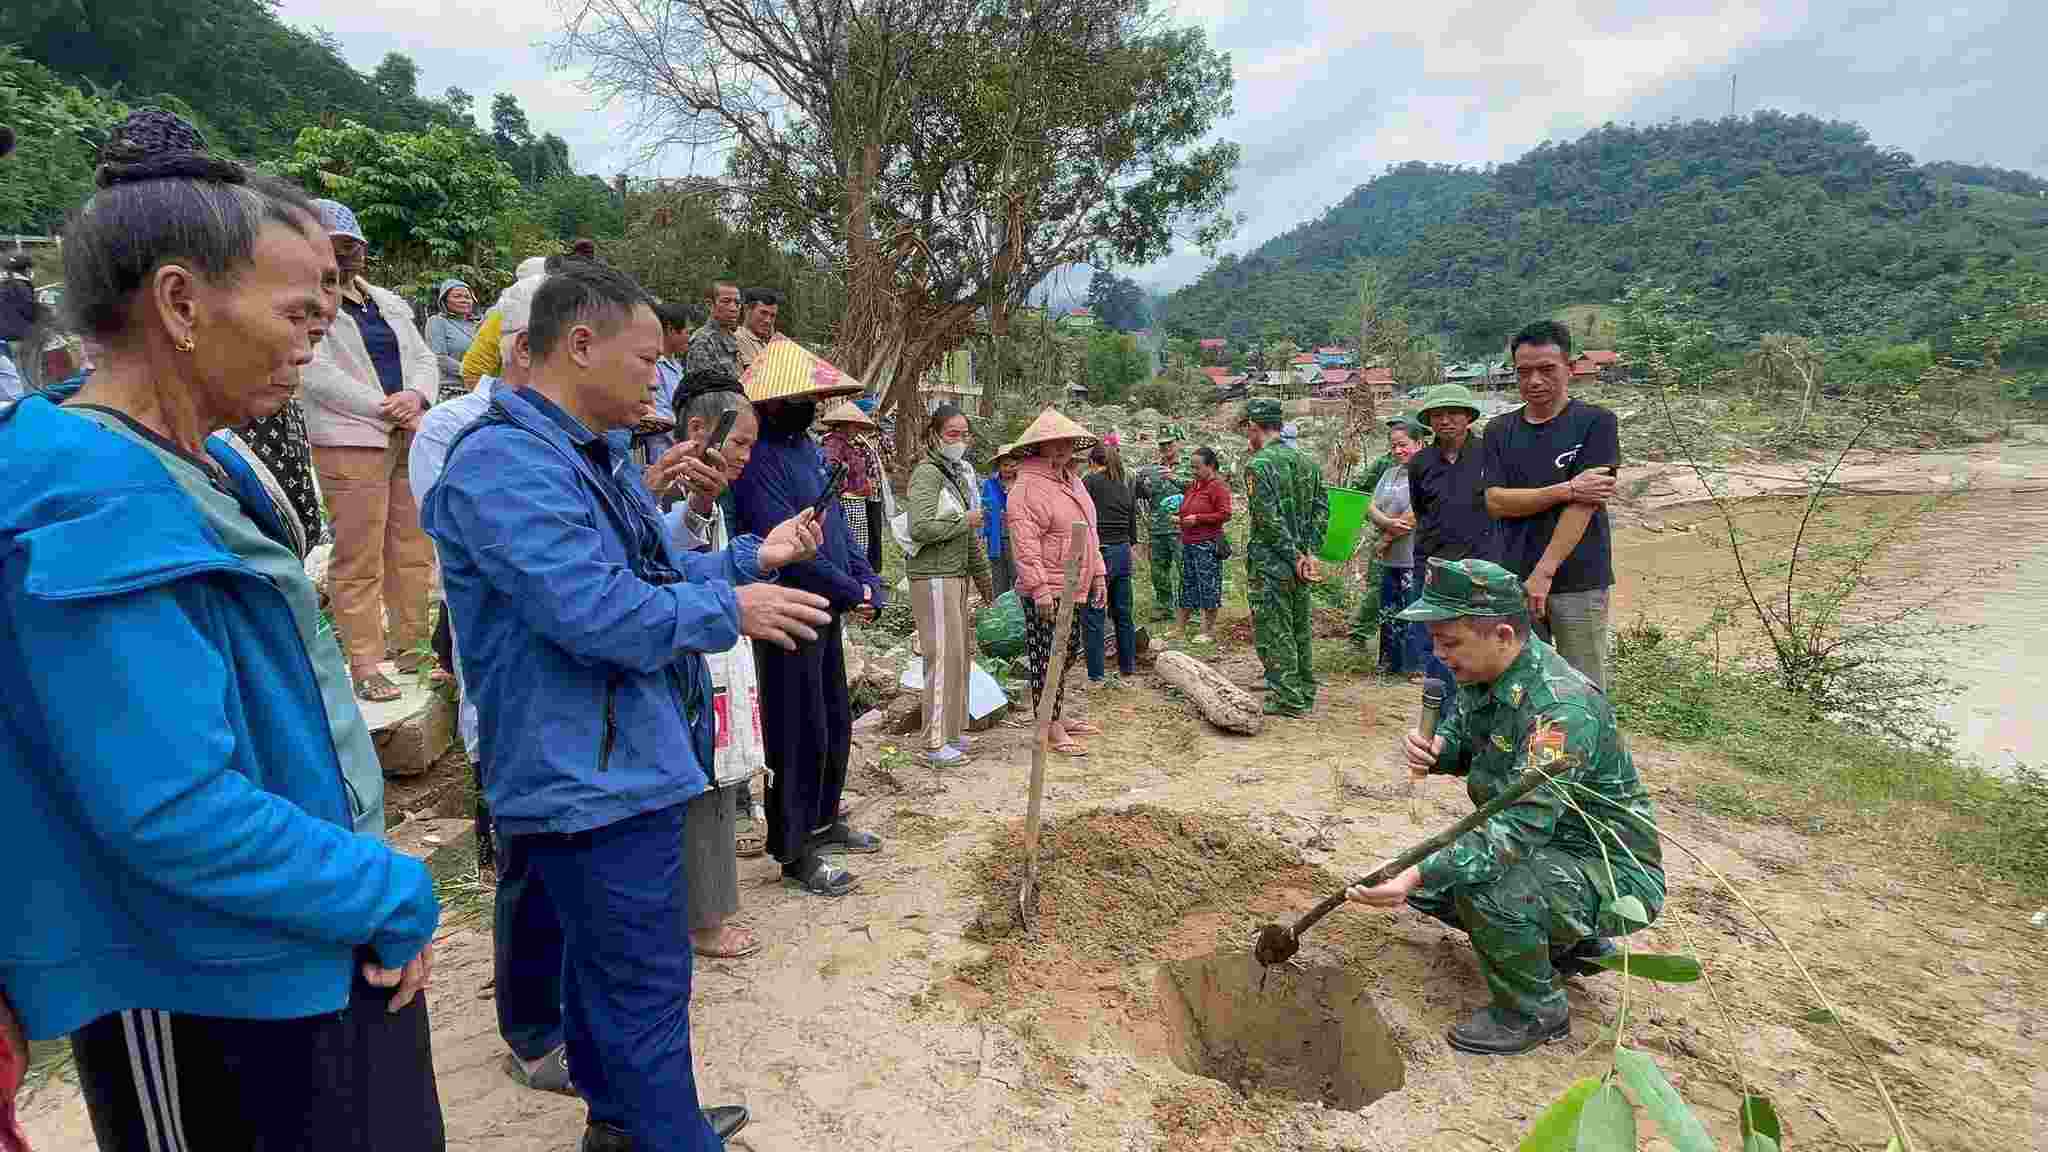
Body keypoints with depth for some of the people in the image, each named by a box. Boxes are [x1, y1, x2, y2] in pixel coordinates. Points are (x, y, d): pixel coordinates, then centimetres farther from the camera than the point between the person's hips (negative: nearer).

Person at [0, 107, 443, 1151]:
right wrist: (398, 898, -16)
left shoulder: (204, 469, 5)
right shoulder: (93, 506, -24)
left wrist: (378, 896, 7)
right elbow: (174, 813, -29)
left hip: (315, 952, 8)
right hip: (212, 1004, -8)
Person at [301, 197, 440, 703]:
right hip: (350, 441, -6)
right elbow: (318, 375, -13)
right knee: (358, 558, -4)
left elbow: (423, 357, 13)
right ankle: (364, 665, 2)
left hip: (411, 437, 6)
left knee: (414, 549, 10)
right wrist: (386, 409, -15)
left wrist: (416, 397, -8)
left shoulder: (390, 302, 19)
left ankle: (410, 646, 21)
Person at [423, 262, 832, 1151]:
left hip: (617, 767, 11)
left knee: (607, 965, 24)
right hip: (593, 779, -11)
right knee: (648, 988, 1)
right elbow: (599, 612, -30)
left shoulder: (596, 456, 13)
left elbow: (652, 572, 21)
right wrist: (729, 608, -17)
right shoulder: (505, 463, -21)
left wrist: (753, 557, 11)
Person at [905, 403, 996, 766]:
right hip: (933, 576, -9)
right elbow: (920, 528, -23)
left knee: (962, 651, 13)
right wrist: (964, 521, -12)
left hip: (957, 573, 9)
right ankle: (936, 743, 1)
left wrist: (982, 578, 26)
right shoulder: (927, 472, -11)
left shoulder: (961, 471, 17)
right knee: (944, 655, -7)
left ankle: (953, 730, 25)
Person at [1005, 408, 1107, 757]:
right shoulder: (1028, 487, -14)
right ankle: (1052, 730, 7)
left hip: (1073, 588, 10)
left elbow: (1087, 533, 24)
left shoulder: (1072, 481, 17)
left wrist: (1098, 575, 20)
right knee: (1049, 657, -2)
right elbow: (1026, 542, -21)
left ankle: (1059, 716, 32)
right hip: (1045, 593, -9)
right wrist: (1040, 589, -25)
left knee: (1069, 652, 17)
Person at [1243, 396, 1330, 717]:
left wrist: (1295, 557, -14)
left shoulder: (1258, 465, -14)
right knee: (1299, 628, 17)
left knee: (1273, 631, 0)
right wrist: (1309, 552, 2)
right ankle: (1305, 694, 26)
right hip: (1300, 558, 8)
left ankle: (1287, 699, 4)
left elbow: (1269, 521, -21)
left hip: (1271, 561, -8)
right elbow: (1321, 508, 8)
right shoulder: (1306, 461, 10)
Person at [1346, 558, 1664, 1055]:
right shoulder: (1486, 673, -6)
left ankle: (1536, 1012, -3)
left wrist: (1419, 875, -48)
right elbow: (1463, 742, 10)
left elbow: (1520, 829, -38)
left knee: (1483, 889, -32)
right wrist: (1435, 749, -15)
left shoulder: (1561, 709, -33)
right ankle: (1568, 941, 22)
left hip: (1614, 871, -9)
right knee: (1431, 881, 5)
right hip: (1550, 844, 9)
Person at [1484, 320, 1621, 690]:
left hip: (1579, 581, -3)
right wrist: (1566, 489, -13)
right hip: (1514, 579, 3)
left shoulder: (1595, 422, -1)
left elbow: (1583, 506, -10)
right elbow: (1495, 501, -1)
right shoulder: (1500, 430, 11)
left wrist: (1543, 573, -16)